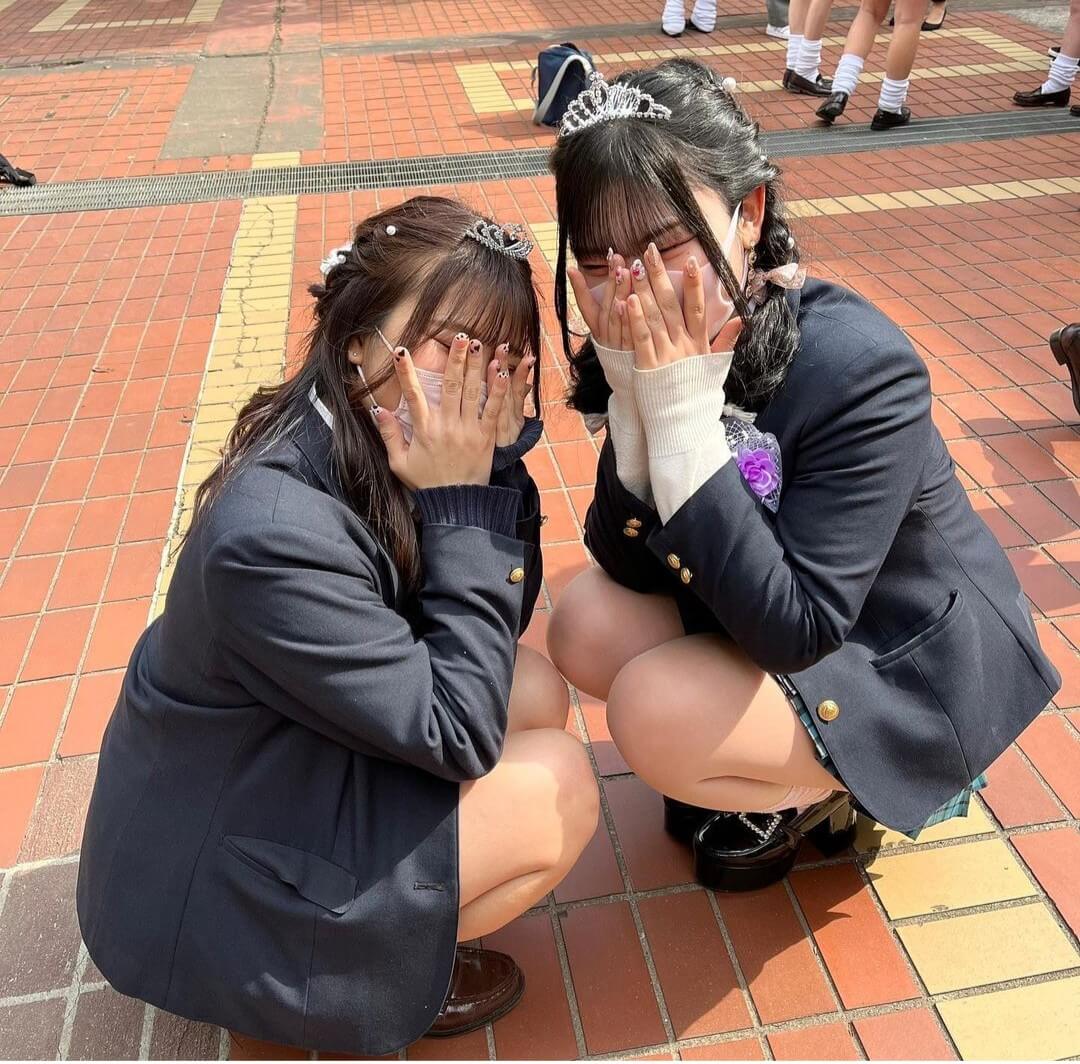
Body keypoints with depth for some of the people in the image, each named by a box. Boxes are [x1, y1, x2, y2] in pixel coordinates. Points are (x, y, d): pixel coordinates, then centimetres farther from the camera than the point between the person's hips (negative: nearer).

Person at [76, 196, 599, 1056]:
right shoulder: (274, 530, -35)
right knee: (561, 788, -13)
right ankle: (359, 967, 7)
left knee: (536, 690, 3)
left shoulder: (378, 442, -10)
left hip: (295, 764, 8)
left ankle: (379, 925, 11)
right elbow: (458, 737, -27)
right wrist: (459, 498, -29)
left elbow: (503, 621, -4)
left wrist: (495, 458, -19)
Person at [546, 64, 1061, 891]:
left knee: (654, 715, -24)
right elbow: (628, 567, -12)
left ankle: (827, 790, 8)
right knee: (586, 627, -10)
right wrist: (633, 399, -28)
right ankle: (760, 761, 12)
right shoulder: (652, 341, -13)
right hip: (762, 604, 7)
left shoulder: (861, 368, -32)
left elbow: (792, 630, -33)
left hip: (917, 666, -6)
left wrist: (681, 413, -37)